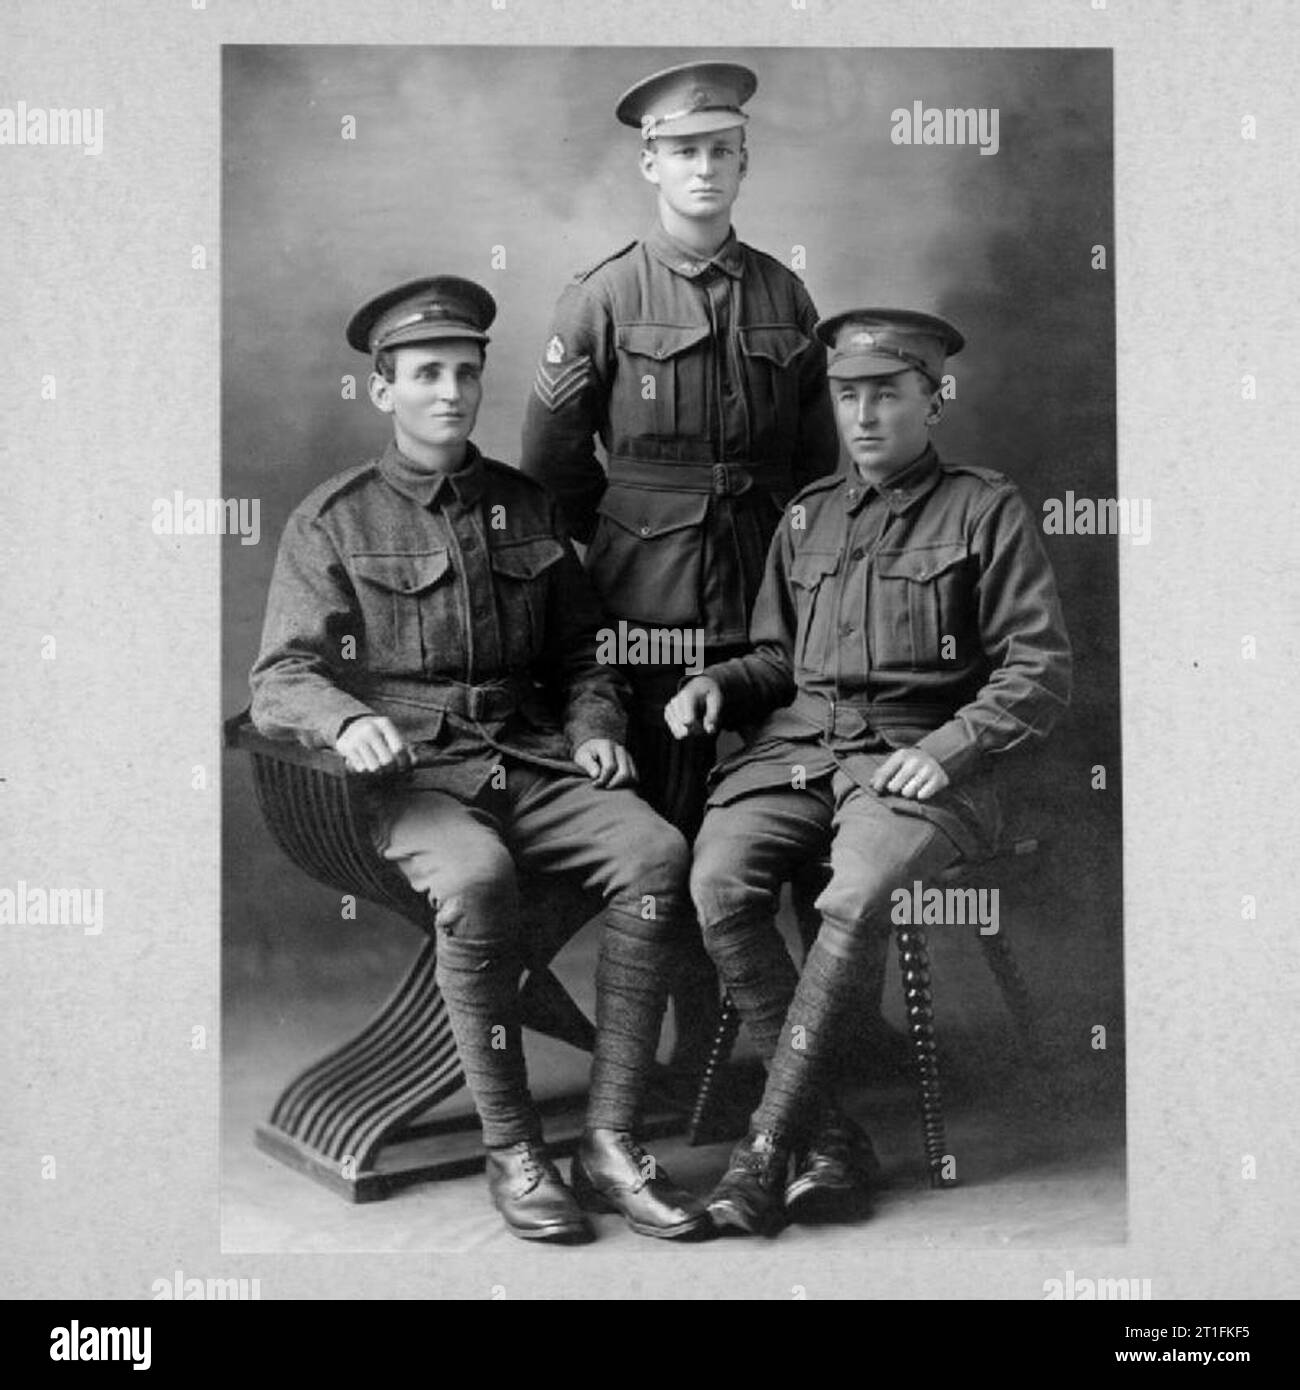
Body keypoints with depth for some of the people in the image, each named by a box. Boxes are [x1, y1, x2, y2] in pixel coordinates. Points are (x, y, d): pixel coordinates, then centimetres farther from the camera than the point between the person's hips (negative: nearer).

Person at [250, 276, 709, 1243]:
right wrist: (348, 720, -24)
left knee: (658, 852, -25)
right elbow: (280, 680, -3)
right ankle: (512, 1154, -21)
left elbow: (578, 652, 26)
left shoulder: (526, 507, 18)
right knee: (477, 877, -37)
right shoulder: (334, 521, 5)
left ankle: (611, 1143, -19)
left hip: (531, 757, 4)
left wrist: (594, 726, 5)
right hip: (413, 771, -4)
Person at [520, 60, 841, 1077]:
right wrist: (626, 536, 10)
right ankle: (692, 1035, 14)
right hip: (653, 602, -2)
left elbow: (819, 455, 15)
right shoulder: (605, 297, -1)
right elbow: (550, 457, 4)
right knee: (666, 812, 2)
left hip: (769, 591, 3)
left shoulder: (784, 296, 8)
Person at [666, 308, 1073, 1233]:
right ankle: (827, 1140, -18)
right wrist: (720, 684, 6)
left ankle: (767, 1147, -23)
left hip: (918, 758, -4)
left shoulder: (987, 509, 7)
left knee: (856, 899, -33)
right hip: (796, 748, 4)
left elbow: (1041, 671, 1)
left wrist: (945, 749, -13)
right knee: (719, 884, -25)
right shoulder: (806, 518, 22)